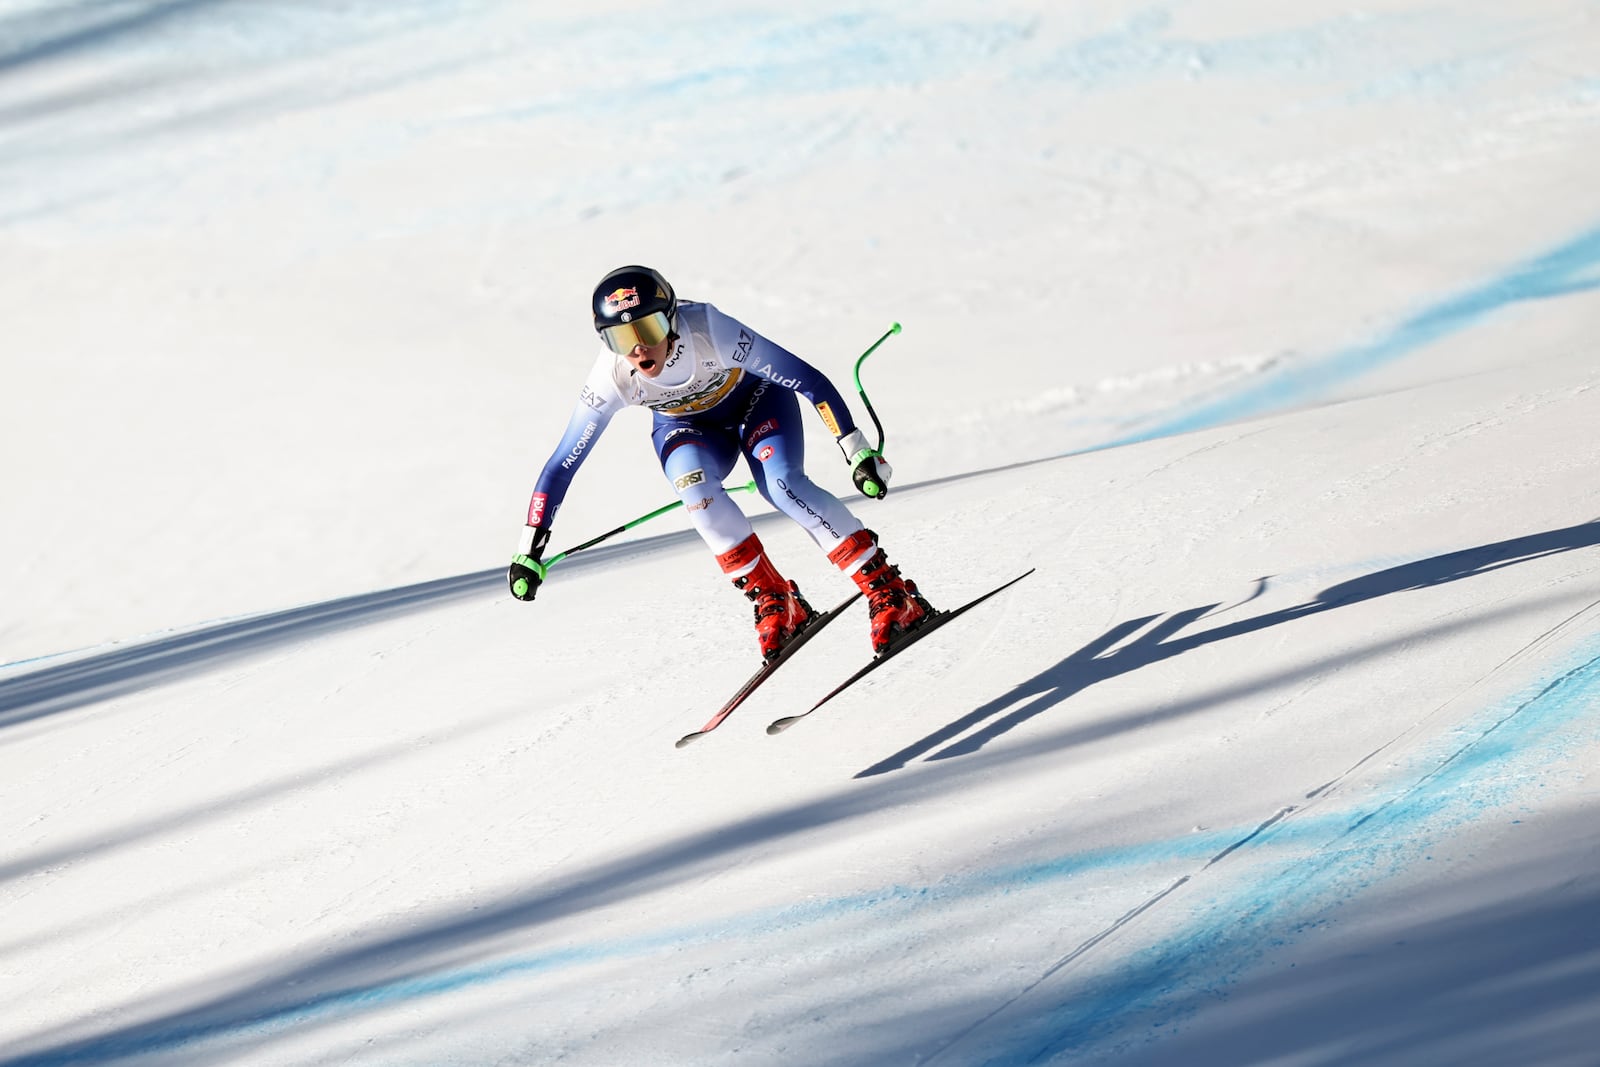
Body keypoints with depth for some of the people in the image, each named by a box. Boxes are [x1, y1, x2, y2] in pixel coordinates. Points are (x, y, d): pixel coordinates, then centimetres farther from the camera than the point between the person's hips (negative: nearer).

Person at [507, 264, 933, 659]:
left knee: (782, 484, -28)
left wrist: (857, 450, -35)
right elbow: (561, 464, -21)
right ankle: (774, 602, -19)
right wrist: (529, 550, -23)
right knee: (693, 485, -31)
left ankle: (891, 594, -22)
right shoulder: (610, 380, -30)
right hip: (686, 427, 2)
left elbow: (809, 380, -31)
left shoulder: (709, 331, -37)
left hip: (754, 396, -2)